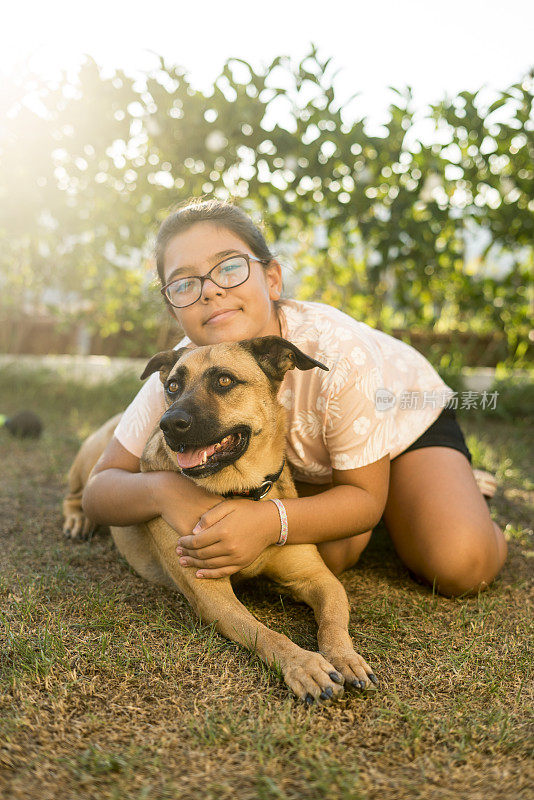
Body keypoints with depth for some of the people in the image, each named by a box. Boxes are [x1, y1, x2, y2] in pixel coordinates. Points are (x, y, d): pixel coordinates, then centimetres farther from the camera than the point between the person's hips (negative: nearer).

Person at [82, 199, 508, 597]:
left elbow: (365, 497, -27)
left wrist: (269, 522, -46)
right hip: (306, 467, 3)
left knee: (460, 567, -22)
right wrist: (161, 489, -46)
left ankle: (454, 484, 12)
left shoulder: (338, 352, -39)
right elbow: (100, 488, -22)